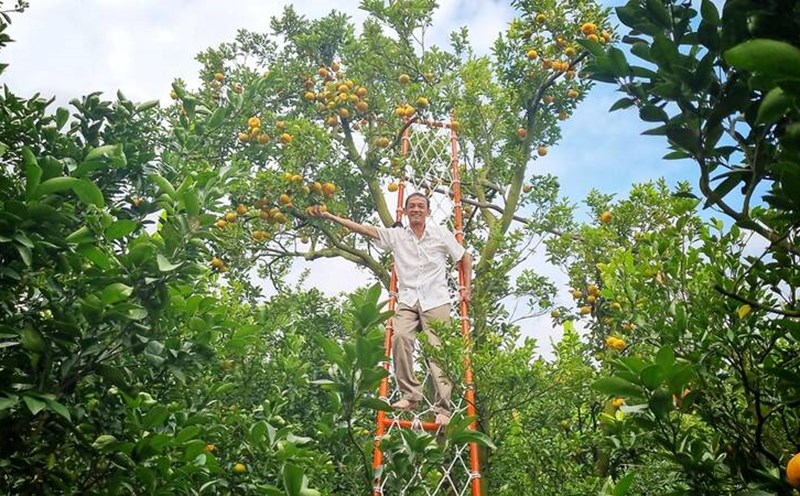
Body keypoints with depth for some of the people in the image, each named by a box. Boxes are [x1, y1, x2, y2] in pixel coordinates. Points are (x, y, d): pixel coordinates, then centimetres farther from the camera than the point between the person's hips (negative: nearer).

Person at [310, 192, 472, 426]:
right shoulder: (396, 235, 10)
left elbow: (465, 257, 18)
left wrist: (467, 287, 12)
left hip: (436, 301, -1)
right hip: (407, 301, 1)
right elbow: (363, 228, 5)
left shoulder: (441, 234, 8)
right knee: (400, 337, -26)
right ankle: (410, 394, -15)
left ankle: (442, 408, -4)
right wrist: (329, 216, -1)